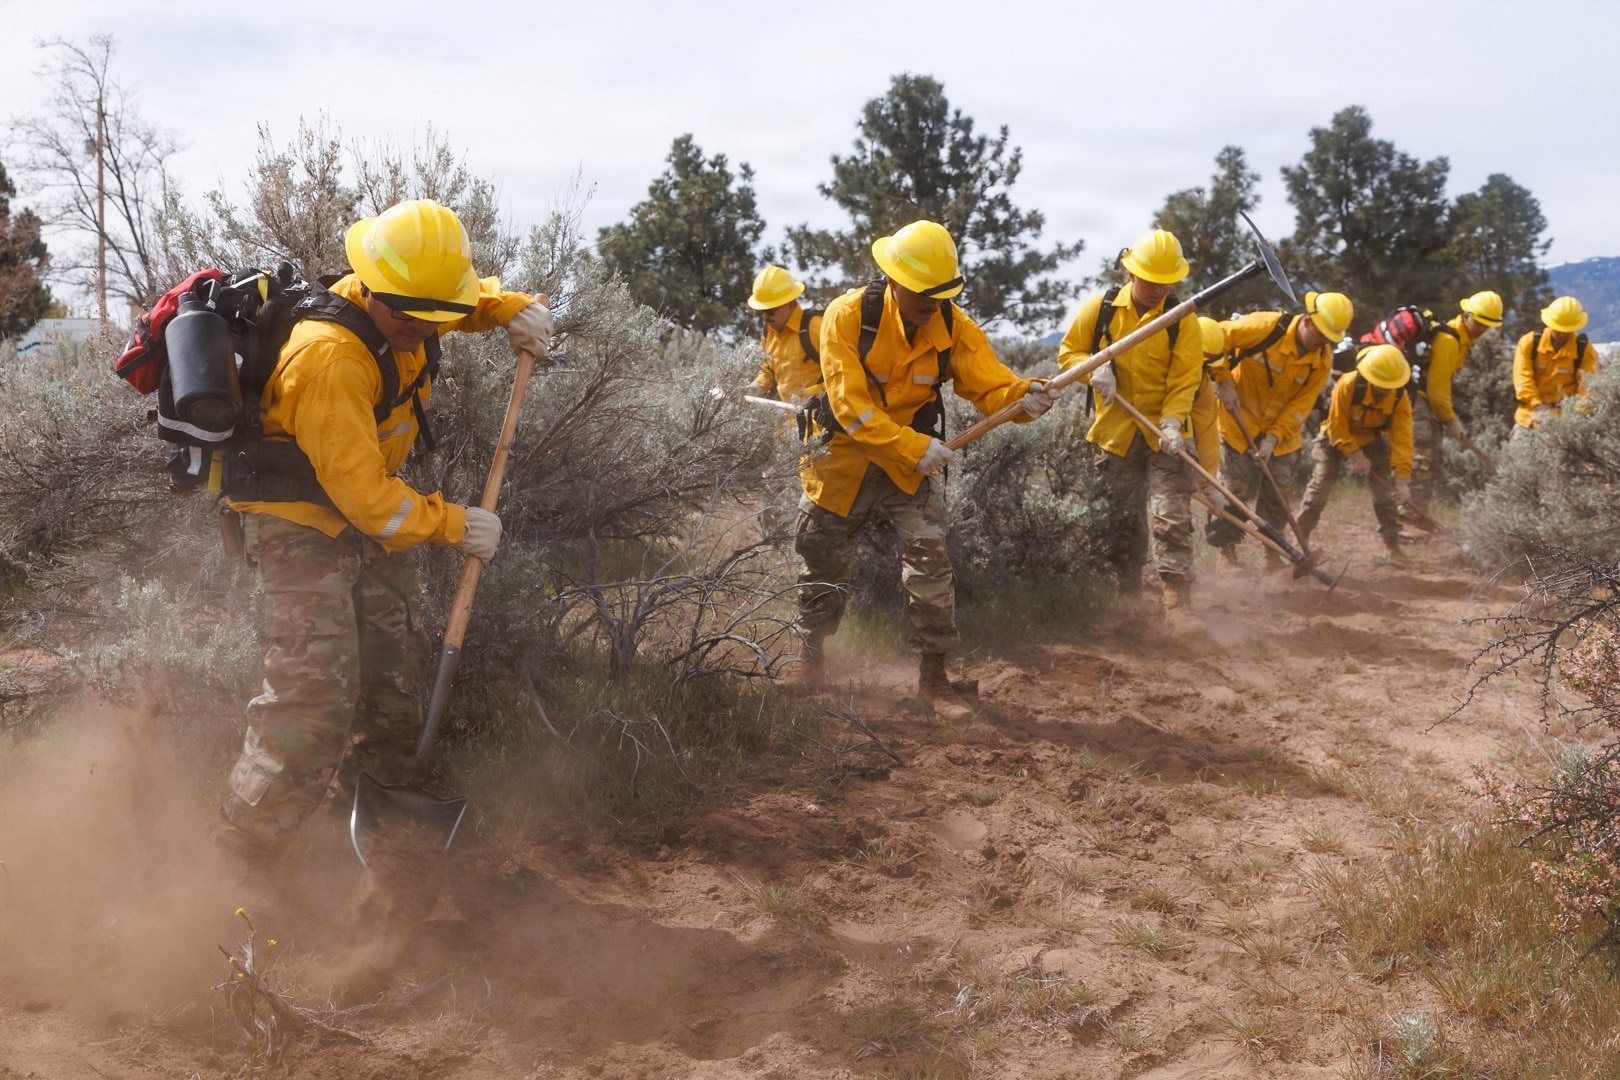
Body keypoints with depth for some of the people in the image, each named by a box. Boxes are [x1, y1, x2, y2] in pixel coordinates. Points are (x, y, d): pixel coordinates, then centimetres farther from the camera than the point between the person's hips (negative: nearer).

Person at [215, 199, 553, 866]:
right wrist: (454, 525, -20)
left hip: (365, 519, 9)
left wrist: (510, 308, -3)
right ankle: (237, 858, -5)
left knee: (395, 666, 18)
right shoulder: (330, 358, -33)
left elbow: (465, 296, 19)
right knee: (314, 696, -16)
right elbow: (360, 489, -30)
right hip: (302, 527, -9)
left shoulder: (400, 308, -6)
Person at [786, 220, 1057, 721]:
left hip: (912, 463, 1)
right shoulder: (847, 316, -21)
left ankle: (933, 675, 4)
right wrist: (916, 447, -33)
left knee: (929, 561, -11)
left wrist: (1024, 396, -39)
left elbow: (990, 383, -15)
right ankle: (811, 656, 36)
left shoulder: (952, 325, -11)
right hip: (843, 457, -1)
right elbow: (850, 406, -26)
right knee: (822, 561, 12)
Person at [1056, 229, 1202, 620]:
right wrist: (1093, 369, -15)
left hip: (1163, 436, -2)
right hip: (1114, 435, 2)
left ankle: (1179, 607, -8)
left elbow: (1184, 382, -8)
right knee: (1121, 523, 11)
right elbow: (1068, 353, 6)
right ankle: (1126, 599, 25)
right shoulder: (1100, 308, -2)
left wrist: (1172, 423, -24)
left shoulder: (1183, 322, -5)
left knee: (1171, 518, -11)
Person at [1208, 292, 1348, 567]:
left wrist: (1274, 437, -20)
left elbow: (1300, 406, -10)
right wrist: (1224, 380, -19)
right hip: (1239, 422, -4)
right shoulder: (1266, 326, -21)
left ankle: (1273, 555, 19)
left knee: (1276, 495, 6)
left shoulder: (1322, 363, -8)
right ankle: (1227, 553, 10)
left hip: (1282, 433, 4)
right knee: (1237, 491, -2)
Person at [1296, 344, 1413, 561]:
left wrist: (1402, 478, -29)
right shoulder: (1348, 385, -34)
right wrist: (1354, 454, -24)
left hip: (1372, 439, 2)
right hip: (1338, 437, -2)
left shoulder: (1400, 396, -25)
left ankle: (1392, 545, 2)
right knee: (1321, 484, -8)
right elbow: (1336, 425, -22)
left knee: (1385, 490, -7)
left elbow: (1402, 437, -25)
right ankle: (1300, 536, 3)